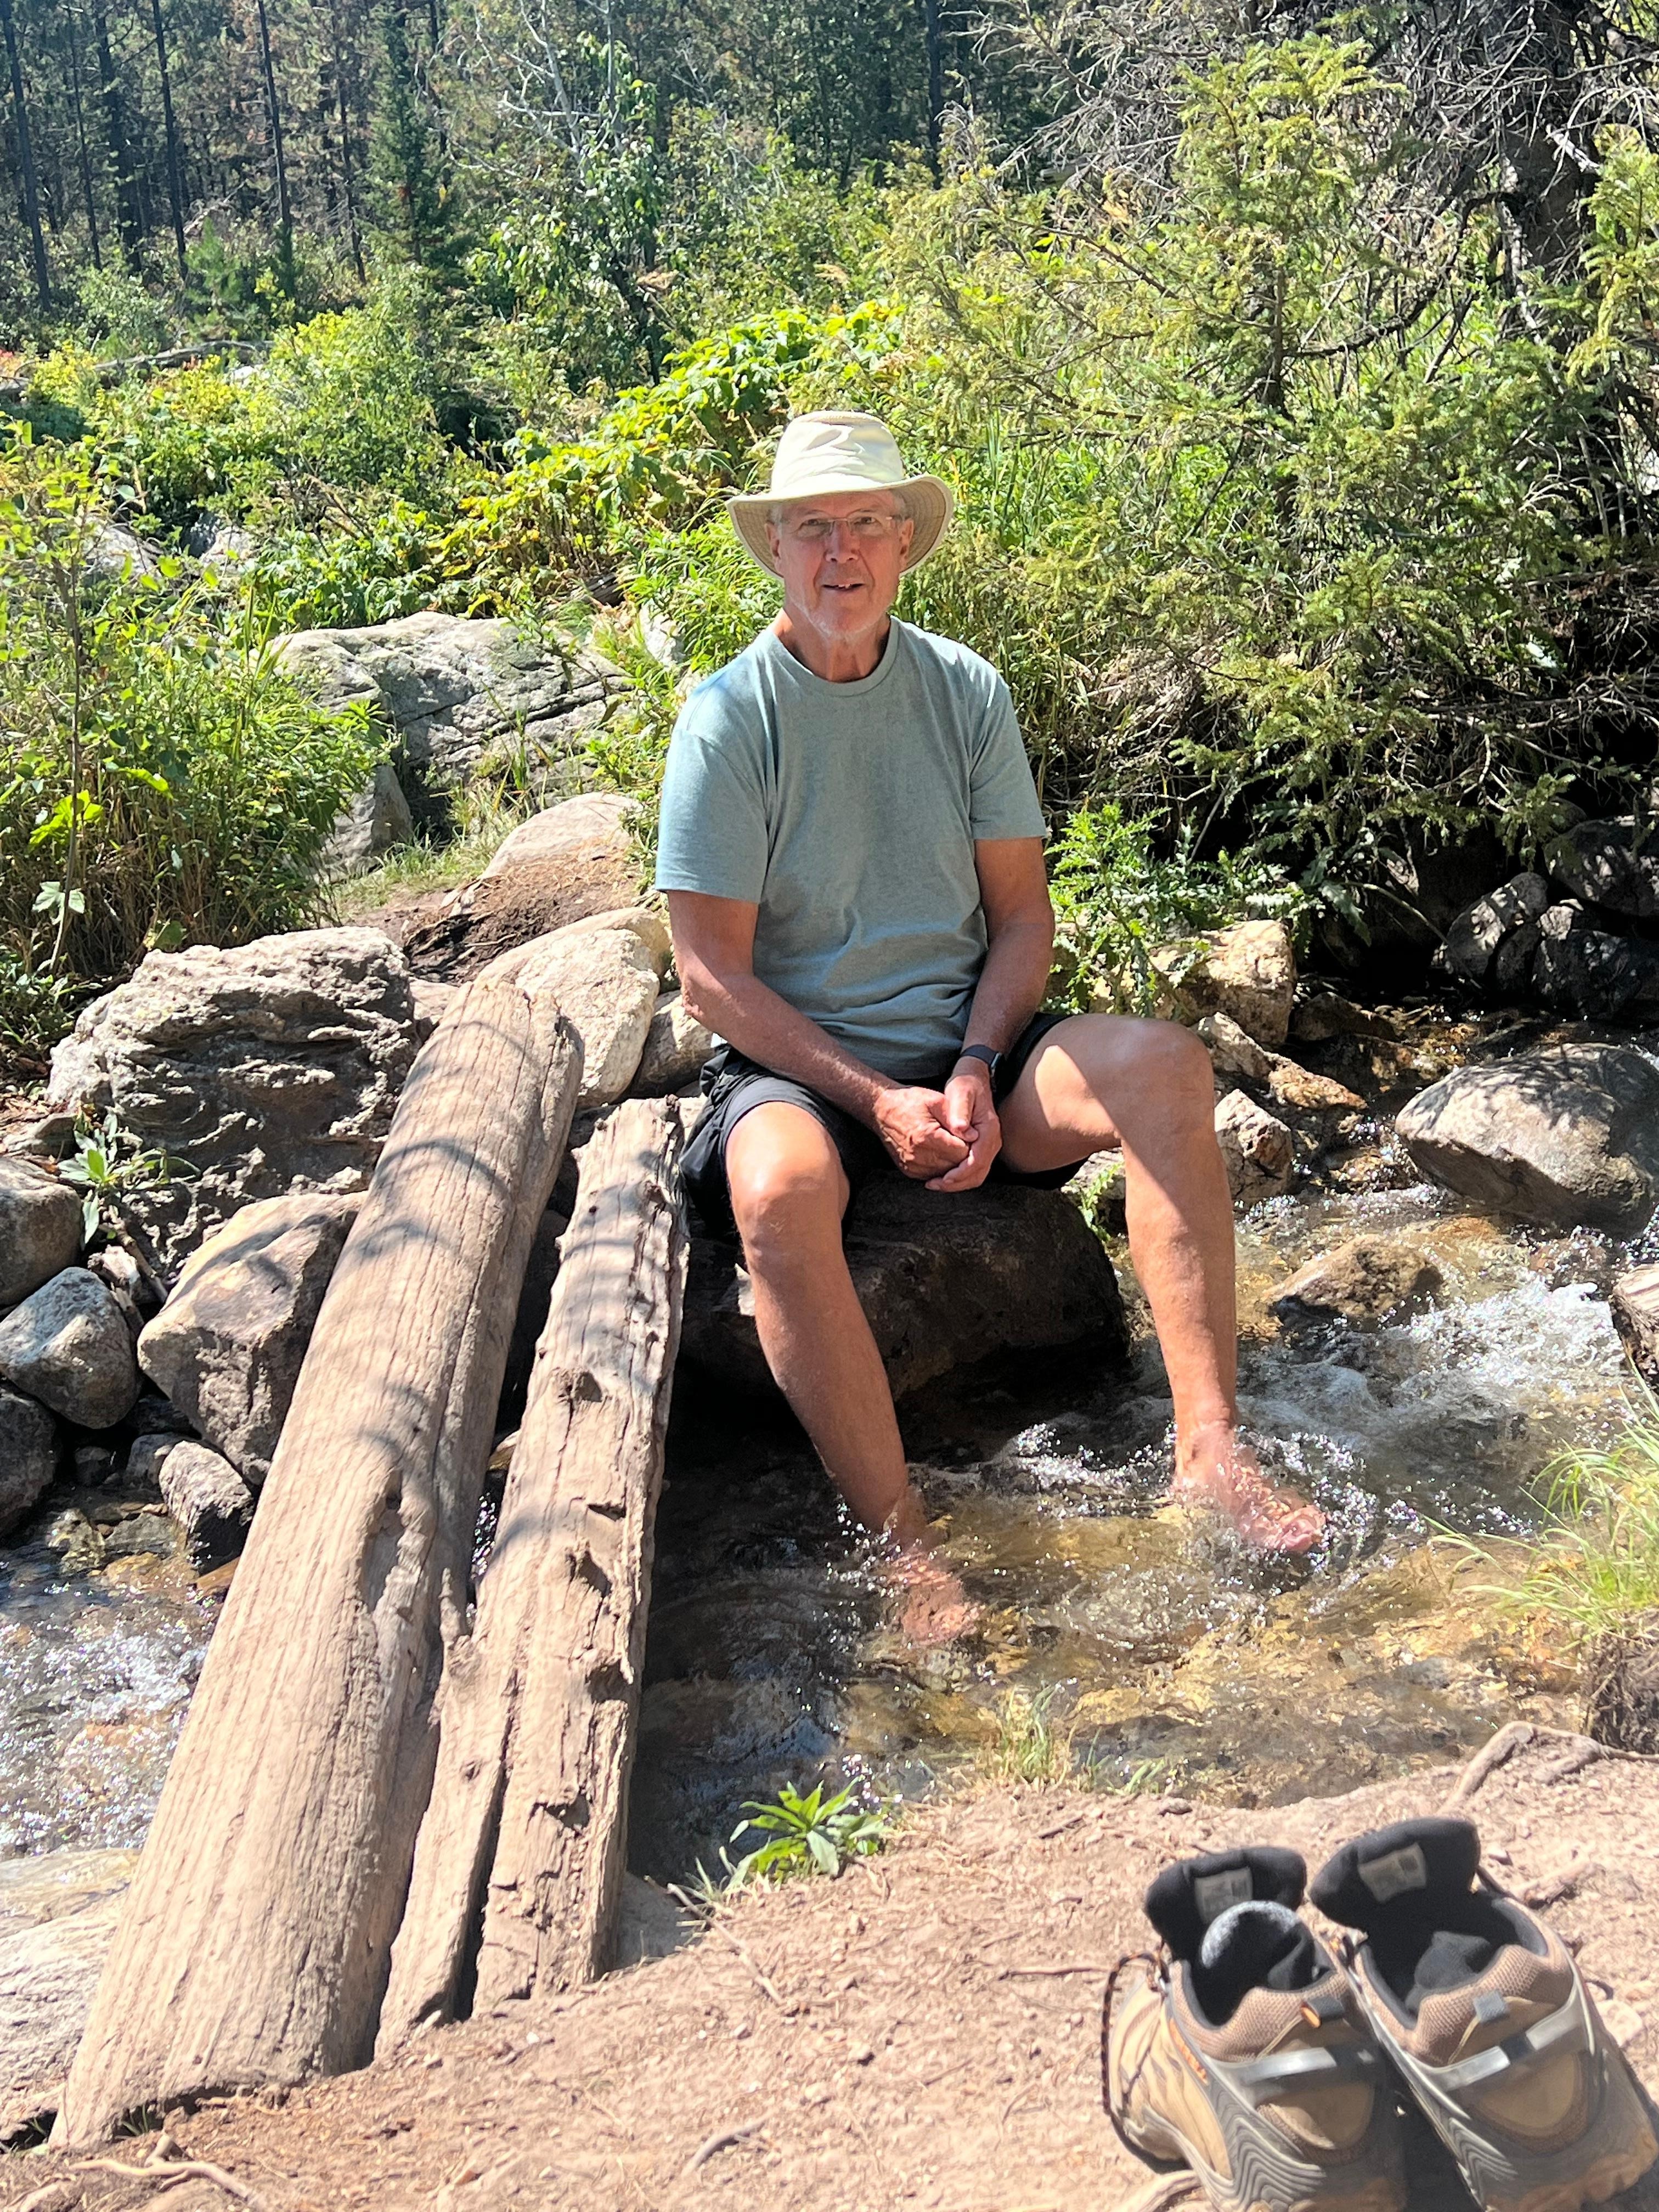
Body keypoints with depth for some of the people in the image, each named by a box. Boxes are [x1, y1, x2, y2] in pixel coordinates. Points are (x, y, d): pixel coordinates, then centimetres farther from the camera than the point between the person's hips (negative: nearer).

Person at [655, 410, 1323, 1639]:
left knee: (1166, 1067, -24)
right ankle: (905, 1548, -30)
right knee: (778, 1189, -38)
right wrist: (877, 1100, -18)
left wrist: (977, 1071, -13)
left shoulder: (967, 692, 5)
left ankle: (1209, 1449, -27)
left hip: (966, 1042, 4)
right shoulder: (729, 718, -6)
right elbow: (714, 976, -9)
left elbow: (1022, 914, 6)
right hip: (797, 1062, -3)